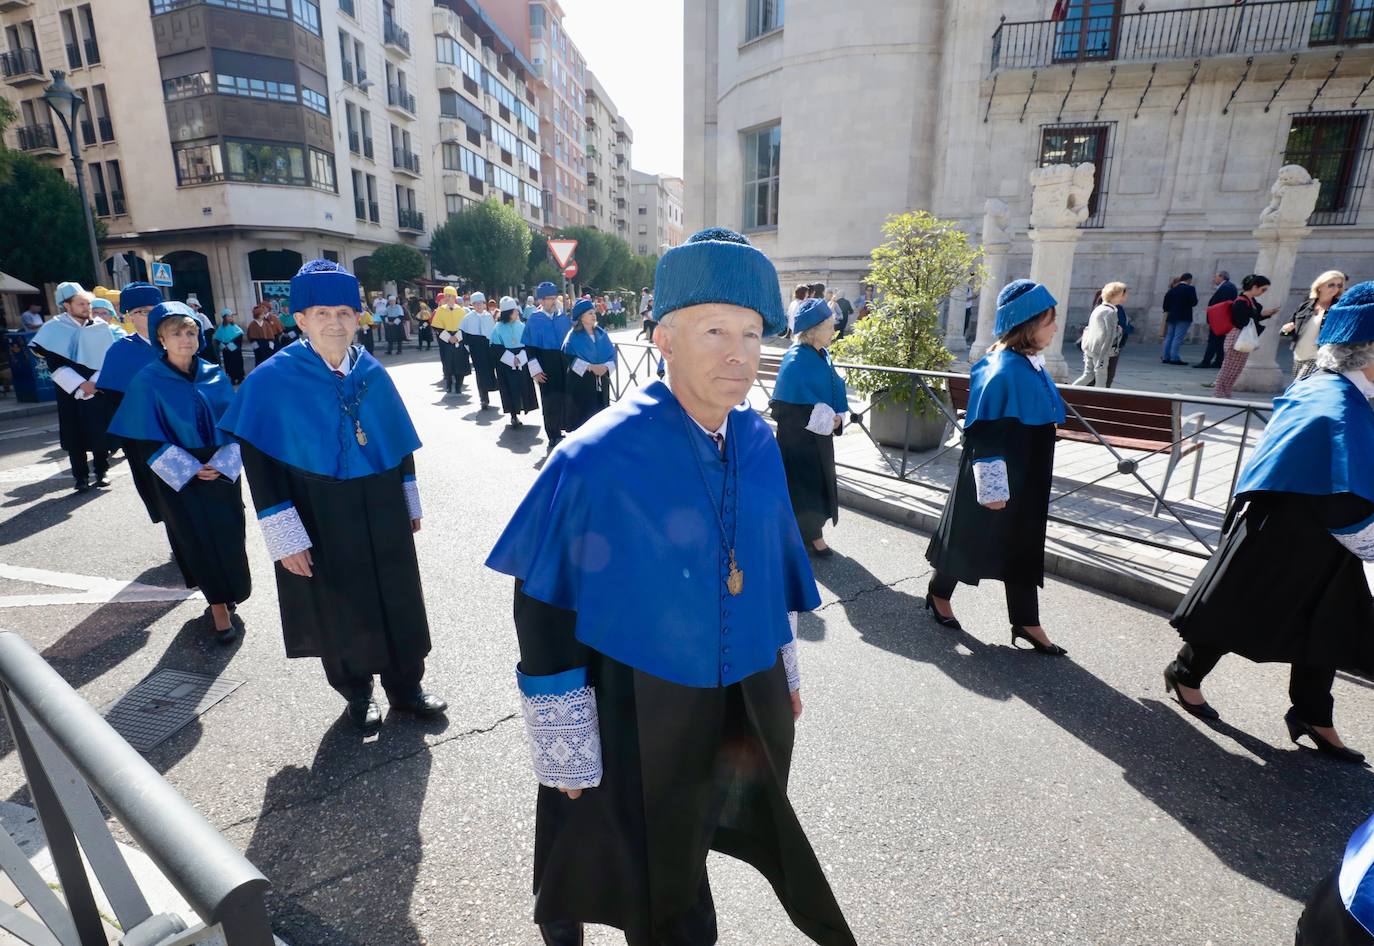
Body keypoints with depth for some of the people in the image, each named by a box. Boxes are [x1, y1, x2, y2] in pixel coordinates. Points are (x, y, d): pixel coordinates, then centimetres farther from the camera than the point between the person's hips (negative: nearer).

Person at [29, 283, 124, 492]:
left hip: (99, 390, 1)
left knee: (100, 432, 3)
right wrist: (81, 384, -16)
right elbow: (55, 364, -7)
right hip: (70, 392, -1)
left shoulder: (100, 327, 2)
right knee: (75, 435, 3)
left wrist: (95, 383, -12)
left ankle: (101, 471, 18)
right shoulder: (54, 328, -2)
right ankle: (81, 476, 13)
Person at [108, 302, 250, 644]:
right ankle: (219, 608, 15)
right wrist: (190, 469, -13)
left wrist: (222, 463, -10)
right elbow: (148, 438, -6)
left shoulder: (216, 376, 1)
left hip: (221, 471, 2)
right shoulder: (148, 381, -6)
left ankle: (225, 593, 28)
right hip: (179, 476, -2)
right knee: (198, 539, 3)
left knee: (229, 535, 5)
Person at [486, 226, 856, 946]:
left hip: (749, 699, 5)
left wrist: (786, 668, 14)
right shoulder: (597, 459, -24)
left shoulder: (760, 444, -7)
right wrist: (564, 743, -11)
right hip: (640, 709, -4)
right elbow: (542, 602, -16)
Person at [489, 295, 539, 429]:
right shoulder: (498, 328, -4)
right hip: (506, 364, -3)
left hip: (522, 362, 3)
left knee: (523, 387, 1)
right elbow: (496, 348, -7)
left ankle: (517, 414, 14)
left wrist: (520, 357, -12)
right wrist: (511, 358, -15)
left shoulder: (522, 326, 4)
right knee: (510, 389, -4)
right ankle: (513, 415, 3)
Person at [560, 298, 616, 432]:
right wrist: (589, 367, -21)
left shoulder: (601, 333, 8)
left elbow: (612, 353, 6)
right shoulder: (573, 336, -5)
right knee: (583, 415, -3)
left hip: (601, 381, 4)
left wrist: (606, 367, -15)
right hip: (581, 382, -4)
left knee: (600, 413, 7)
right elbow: (568, 358, -14)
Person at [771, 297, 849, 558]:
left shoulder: (822, 355, 4)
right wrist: (823, 420, -21)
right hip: (798, 439, -8)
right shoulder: (795, 361, -21)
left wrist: (837, 417, -3)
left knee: (819, 487, 17)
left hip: (820, 436, 8)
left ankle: (813, 535, 34)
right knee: (800, 491, 3)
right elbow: (784, 408, -22)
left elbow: (834, 390, 15)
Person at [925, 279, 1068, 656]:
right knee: (968, 539, 9)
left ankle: (1026, 622, 25)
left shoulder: (1031, 363, 5)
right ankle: (938, 594, 32)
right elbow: (985, 435, -23)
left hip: (1026, 478, 9)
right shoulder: (1003, 372, -23)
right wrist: (992, 487, -20)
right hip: (1000, 479, -9)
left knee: (1024, 547, 14)